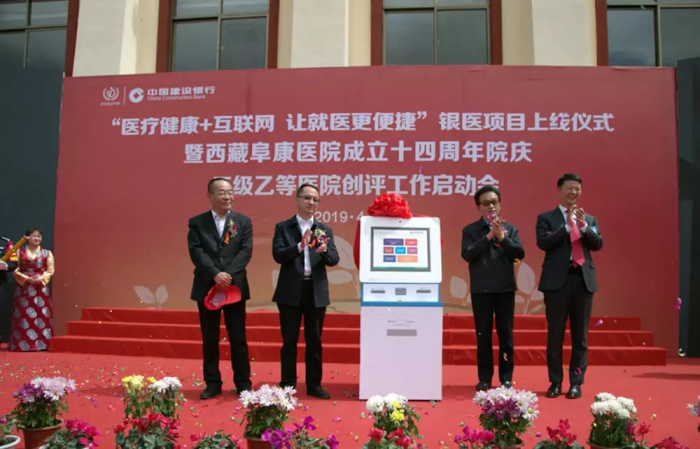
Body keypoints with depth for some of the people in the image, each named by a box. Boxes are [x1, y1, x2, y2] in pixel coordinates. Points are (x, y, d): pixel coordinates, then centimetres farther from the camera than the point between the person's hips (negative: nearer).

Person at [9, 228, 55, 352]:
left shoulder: (46, 253, 6)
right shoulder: (20, 252, 6)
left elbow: (50, 270, 3)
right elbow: (15, 269, 2)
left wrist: (41, 279, -13)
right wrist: (27, 279, -12)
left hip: (41, 287, 0)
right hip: (23, 287, 0)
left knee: (42, 315, -3)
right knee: (23, 315, -1)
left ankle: (42, 343, 0)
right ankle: (22, 344, 3)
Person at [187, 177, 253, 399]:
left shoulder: (243, 221, 6)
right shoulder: (197, 222, 4)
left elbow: (246, 251, -4)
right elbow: (196, 252, -7)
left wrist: (229, 274, -18)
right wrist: (216, 275, -20)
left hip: (235, 287, 0)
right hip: (207, 288, 0)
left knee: (238, 338, 5)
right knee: (209, 338, 8)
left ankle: (243, 383, 16)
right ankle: (213, 383, 18)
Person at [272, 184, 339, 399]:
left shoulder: (325, 229, 8)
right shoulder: (283, 227, 1)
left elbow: (334, 260, -1)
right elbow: (278, 255, -11)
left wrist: (325, 251, -24)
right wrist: (300, 246, -27)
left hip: (316, 292, 2)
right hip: (290, 292, -2)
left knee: (315, 341, 10)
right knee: (289, 341, 7)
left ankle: (314, 385, 20)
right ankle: (287, 386, 17)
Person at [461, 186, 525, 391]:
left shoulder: (510, 228, 6)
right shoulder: (470, 230, 2)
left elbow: (520, 254, -4)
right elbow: (467, 254, -12)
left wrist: (502, 237, -17)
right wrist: (488, 236, -17)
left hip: (505, 288, 1)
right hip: (481, 289, -1)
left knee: (506, 334, 6)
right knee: (483, 335, 5)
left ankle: (506, 377, 16)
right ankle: (484, 378, 14)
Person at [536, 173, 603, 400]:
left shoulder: (590, 219, 15)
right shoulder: (546, 217, 5)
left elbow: (598, 244, 3)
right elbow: (542, 243, -10)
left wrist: (584, 226, -12)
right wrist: (567, 225, -15)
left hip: (583, 280, 3)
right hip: (557, 281, -3)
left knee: (580, 335, 6)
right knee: (555, 335, 3)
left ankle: (576, 382, 14)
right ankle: (555, 382, 12)